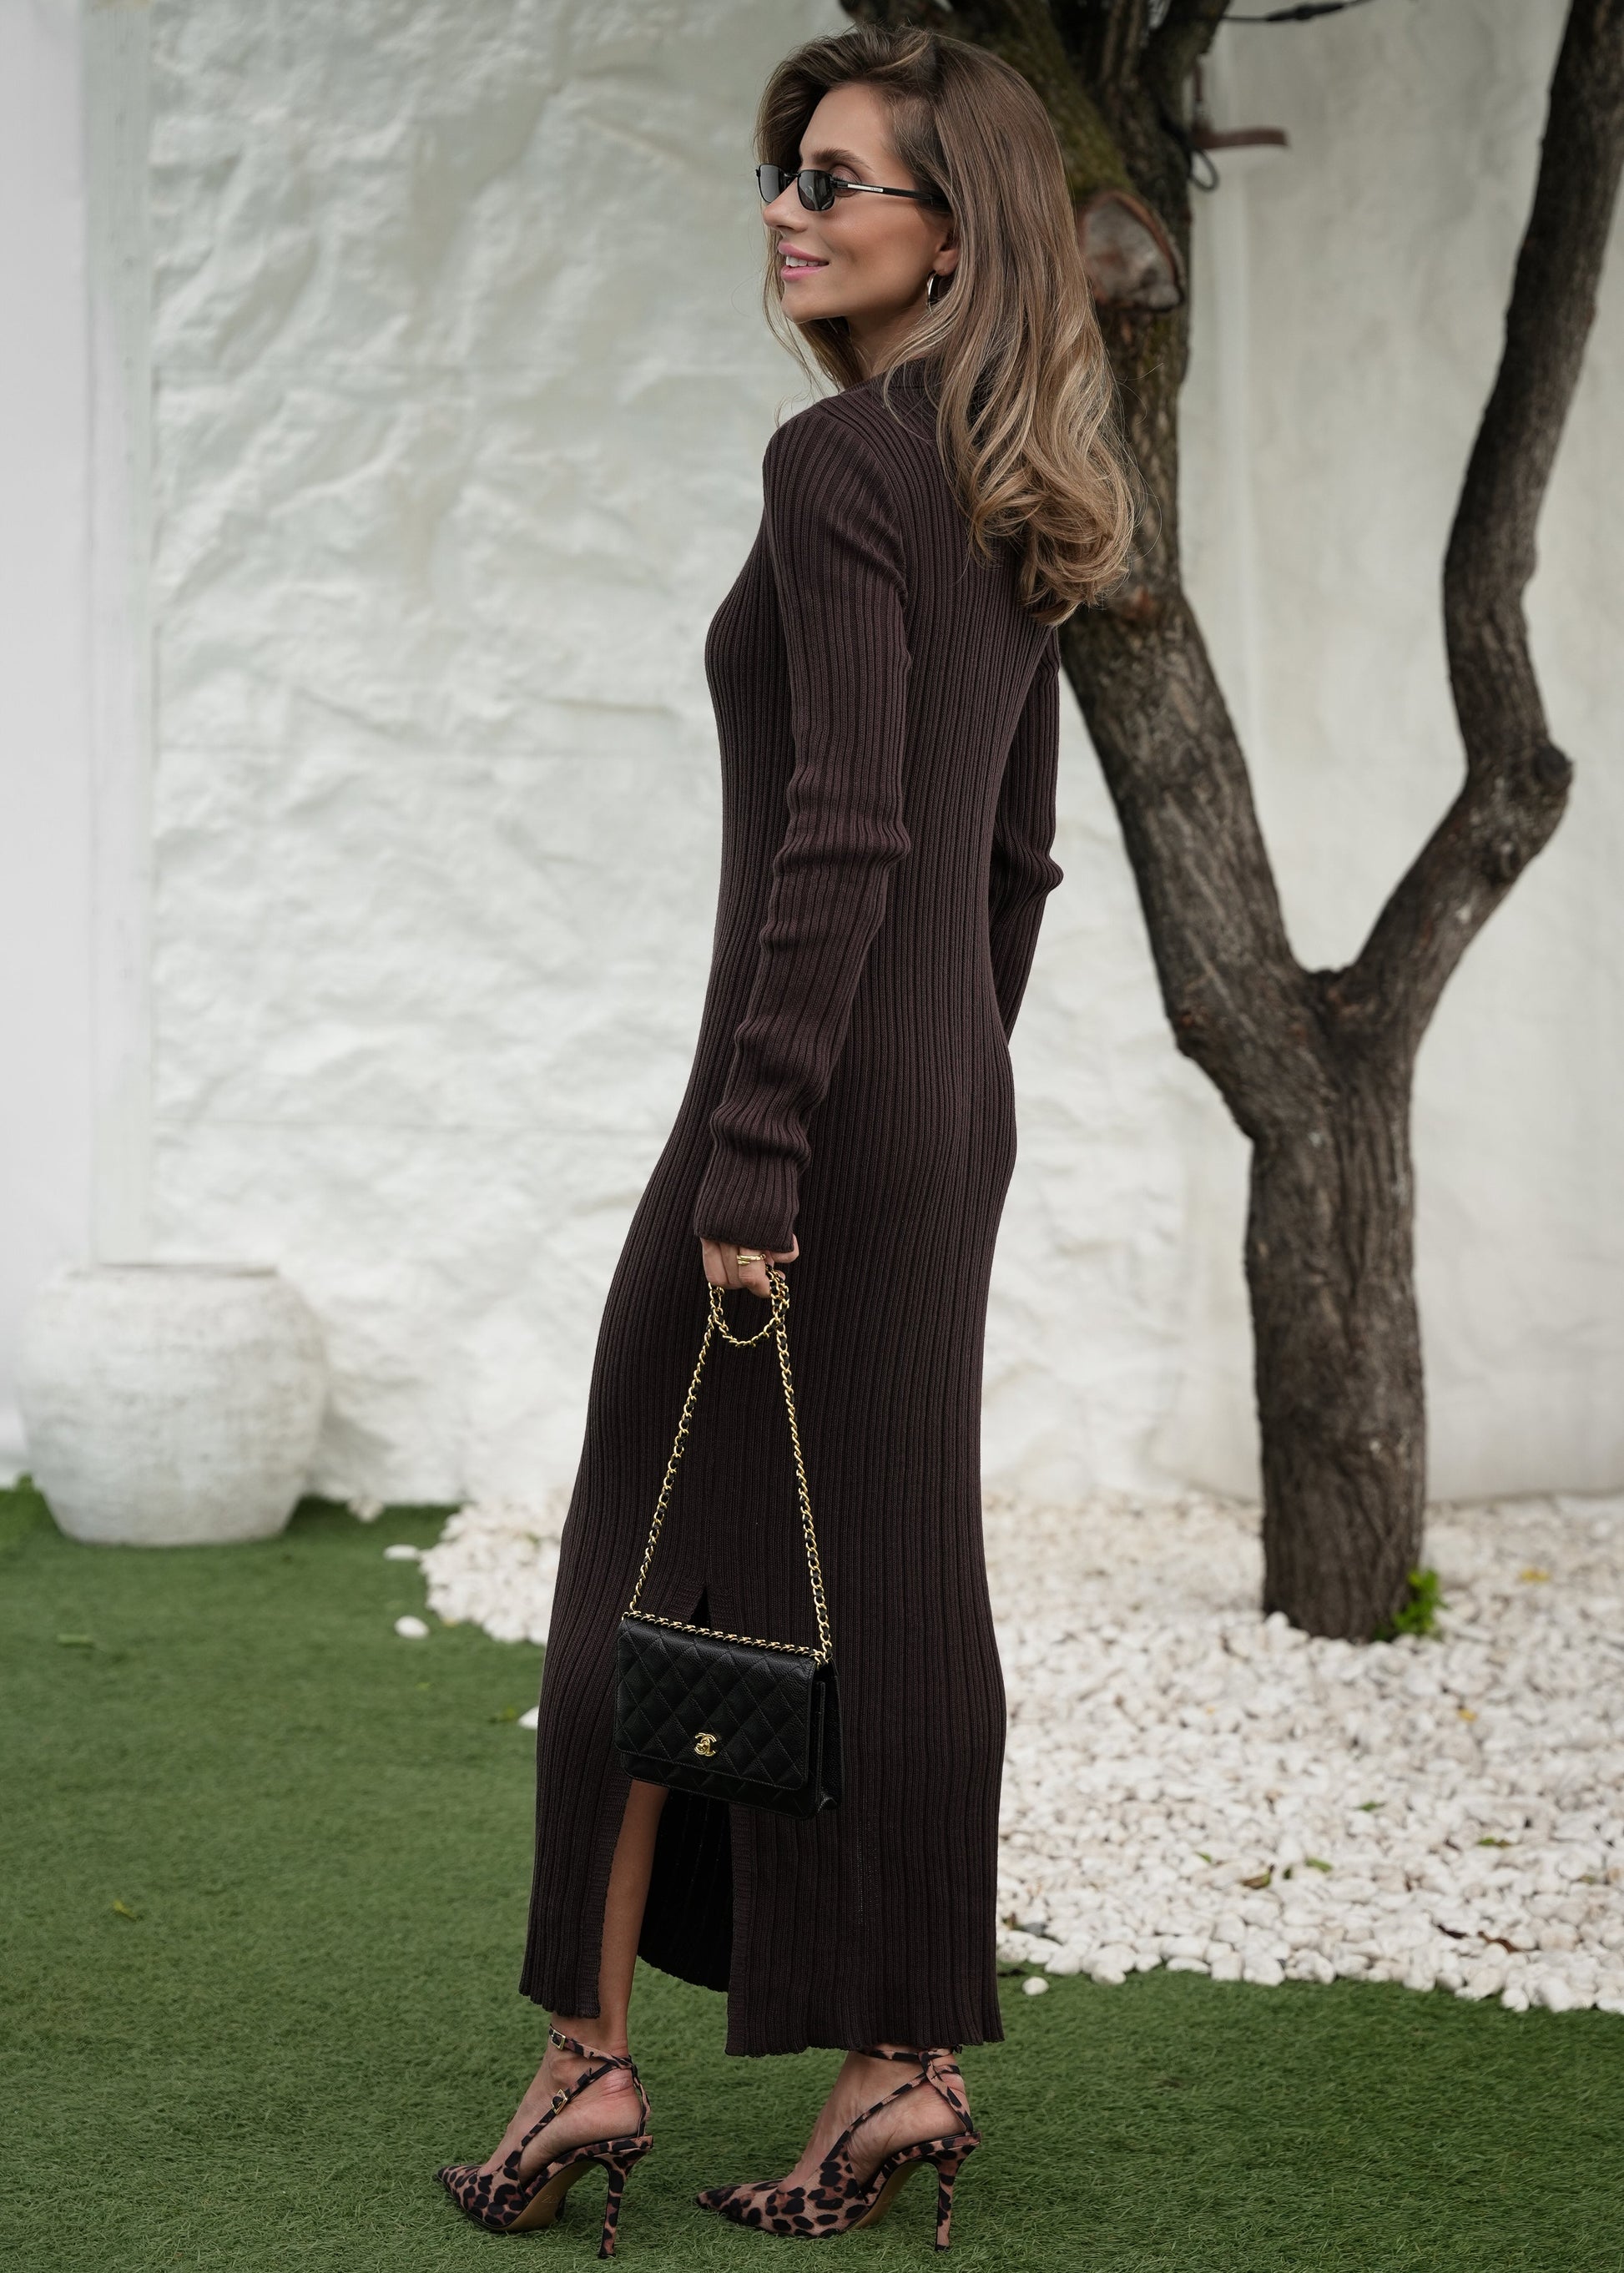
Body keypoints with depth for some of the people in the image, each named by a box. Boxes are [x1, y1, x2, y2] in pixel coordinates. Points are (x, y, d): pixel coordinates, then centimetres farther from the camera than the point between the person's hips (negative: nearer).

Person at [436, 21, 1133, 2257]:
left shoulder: (840, 462, -13)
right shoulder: (1010, 503, 14)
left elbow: (845, 830, -21)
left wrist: (753, 1144, -21)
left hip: (825, 1081, -9)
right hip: (954, 1090, 9)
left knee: (651, 1557, 3)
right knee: (888, 1584, 11)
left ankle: (591, 2051, 12)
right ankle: (900, 2066, 17)